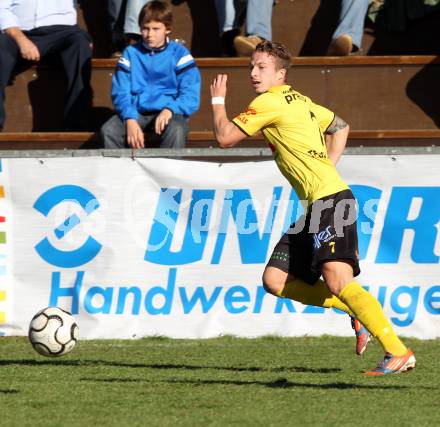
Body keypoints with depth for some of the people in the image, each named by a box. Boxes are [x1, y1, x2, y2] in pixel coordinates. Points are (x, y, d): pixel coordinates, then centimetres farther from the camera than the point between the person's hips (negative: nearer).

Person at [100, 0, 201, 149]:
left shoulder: (179, 54, 0)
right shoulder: (130, 53, 6)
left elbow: (190, 96, -5)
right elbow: (120, 92, 1)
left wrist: (169, 110, -25)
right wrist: (130, 120, -18)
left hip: (169, 112, -2)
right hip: (136, 111, 2)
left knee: (176, 131, -36)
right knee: (108, 130, -26)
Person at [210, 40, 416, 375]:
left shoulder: (269, 103, -8)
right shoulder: (298, 101, 20)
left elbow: (225, 137, -4)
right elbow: (340, 127, 34)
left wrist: (218, 101, 13)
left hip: (330, 199, -10)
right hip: (317, 207, 10)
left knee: (337, 281, -23)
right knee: (275, 280, 6)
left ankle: (398, 352, -27)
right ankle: (356, 312, 11)